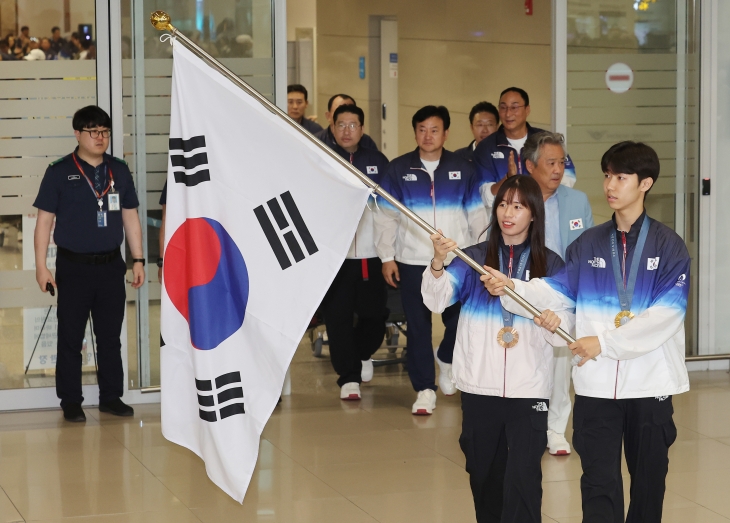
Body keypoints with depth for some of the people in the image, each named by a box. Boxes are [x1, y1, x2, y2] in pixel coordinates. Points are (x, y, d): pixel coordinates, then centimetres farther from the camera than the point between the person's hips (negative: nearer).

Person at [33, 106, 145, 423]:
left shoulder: (119, 170, 7)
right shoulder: (59, 172, -3)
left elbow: (130, 217, 13)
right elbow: (44, 220, -2)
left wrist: (137, 260, 8)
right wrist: (41, 266, -7)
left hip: (111, 265, 3)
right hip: (74, 267, -3)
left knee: (110, 336, 8)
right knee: (71, 337, 2)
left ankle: (111, 397, 18)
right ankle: (71, 402, 10)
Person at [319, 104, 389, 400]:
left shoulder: (378, 162, 11)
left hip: (371, 253, 2)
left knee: (374, 313, 6)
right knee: (338, 317, -4)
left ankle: (362, 354, 35)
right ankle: (348, 377, 5)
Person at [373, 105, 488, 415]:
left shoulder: (462, 169, 7)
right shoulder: (398, 169, 4)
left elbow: (476, 214, 10)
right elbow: (386, 216, 4)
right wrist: (386, 257, -2)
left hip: (457, 260, 1)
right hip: (412, 261, -1)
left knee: (460, 319, 1)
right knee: (418, 325, 0)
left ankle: (446, 360, 31)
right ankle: (425, 388, 8)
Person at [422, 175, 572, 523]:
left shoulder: (550, 265, 3)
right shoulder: (474, 258, 4)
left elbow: (563, 333, 0)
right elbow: (436, 300, -11)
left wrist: (555, 324, -23)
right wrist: (438, 263, -30)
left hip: (529, 389, -2)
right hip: (479, 386, 2)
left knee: (523, 478, -9)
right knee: (483, 473, 12)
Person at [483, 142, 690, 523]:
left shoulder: (669, 247, -3)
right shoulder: (588, 244, 9)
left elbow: (666, 314, -14)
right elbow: (558, 291, -2)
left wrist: (605, 342, -17)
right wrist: (512, 286, -20)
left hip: (650, 384, -2)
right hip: (596, 384, 2)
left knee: (649, 480, 11)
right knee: (599, 484, 0)